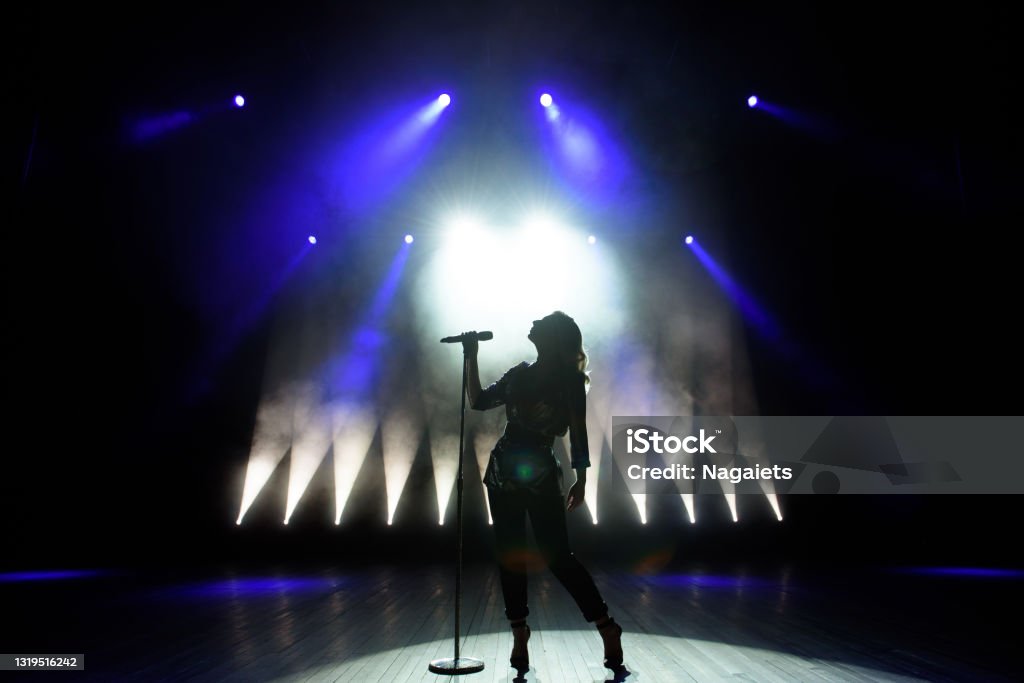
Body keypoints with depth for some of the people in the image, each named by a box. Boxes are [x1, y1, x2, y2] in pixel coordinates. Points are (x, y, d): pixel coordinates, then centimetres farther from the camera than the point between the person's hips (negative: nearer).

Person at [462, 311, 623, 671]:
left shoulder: (570, 380, -4)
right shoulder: (520, 374, 10)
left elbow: (578, 432, -7)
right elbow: (478, 401, 14)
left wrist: (581, 480, -11)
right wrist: (471, 359, 10)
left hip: (541, 476, -5)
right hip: (503, 473, 6)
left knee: (558, 556, -3)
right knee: (509, 556, 9)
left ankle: (608, 628, 13)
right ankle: (519, 634, 22)